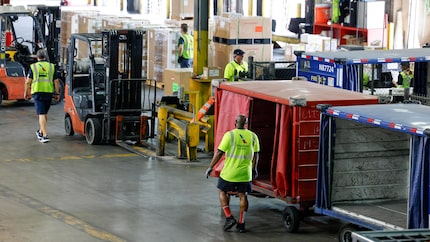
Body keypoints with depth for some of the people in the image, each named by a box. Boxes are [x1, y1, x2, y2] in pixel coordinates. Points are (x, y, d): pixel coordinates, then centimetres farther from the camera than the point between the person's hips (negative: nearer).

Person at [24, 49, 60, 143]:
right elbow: (56, 82, 4)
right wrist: (57, 93, 11)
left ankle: (45, 135, -15)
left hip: (37, 93, -3)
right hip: (49, 93, 3)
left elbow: (28, 82, -2)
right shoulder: (51, 67, 5)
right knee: (45, 113, 19)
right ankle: (41, 131, 35)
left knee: (41, 114, -5)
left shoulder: (33, 67, -1)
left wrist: (26, 93, 11)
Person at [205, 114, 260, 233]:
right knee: (243, 196, 12)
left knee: (223, 192, 15)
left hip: (229, 173, -3)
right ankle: (241, 224, 12)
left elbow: (219, 152, -11)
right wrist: (254, 169, 23)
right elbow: (255, 155, 9)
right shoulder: (253, 136, 1)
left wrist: (210, 167, -3)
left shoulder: (230, 135, -11)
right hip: (245, 174, 3)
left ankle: (229, 218, 2)